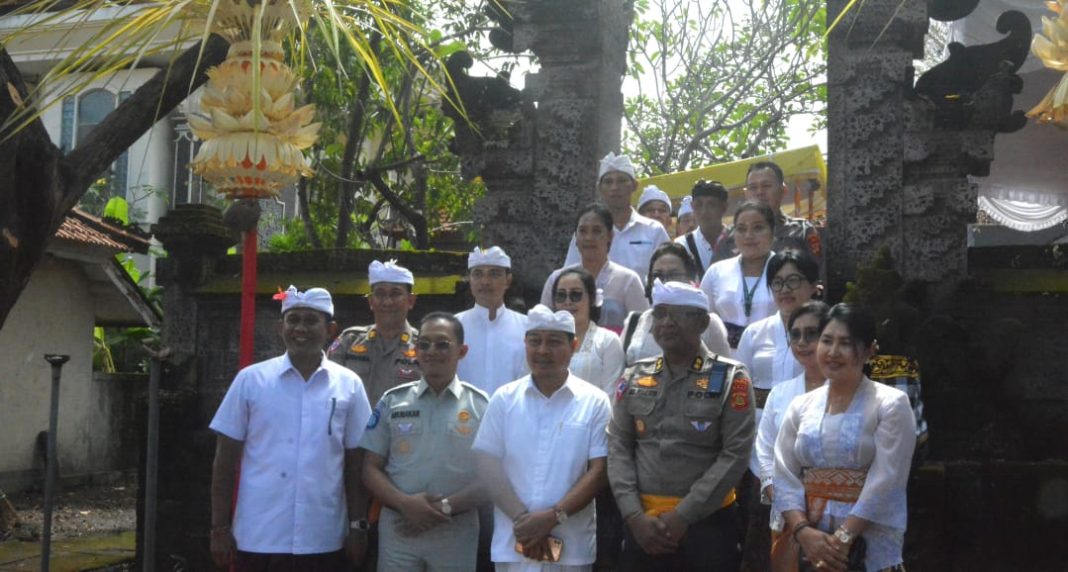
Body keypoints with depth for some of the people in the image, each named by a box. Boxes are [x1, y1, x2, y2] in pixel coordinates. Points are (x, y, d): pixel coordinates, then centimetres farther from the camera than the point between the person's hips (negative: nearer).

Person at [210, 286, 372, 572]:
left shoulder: (349, 385, 2)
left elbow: (355, 462, 6)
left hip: (324, 540, 1)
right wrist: (220, 527, -1)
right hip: (258, 539, -1)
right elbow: (225, 458, 2)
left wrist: (357, 526, 3)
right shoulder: (251, 379, 0)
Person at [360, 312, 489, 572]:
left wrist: (445, 507, -15)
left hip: (456, 534, -1)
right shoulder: (393, 401, 7)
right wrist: (405, 504, -12)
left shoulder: (481, 406, 2)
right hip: (398, 529, 1)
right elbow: (371, 468, 6)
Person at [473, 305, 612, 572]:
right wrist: (522, 518, -11)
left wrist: (553, 516, -14)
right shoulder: (504, 399, 5)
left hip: (572, 548, -1)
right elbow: (488, 465, 1)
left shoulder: (595, 402, 1)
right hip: (512, 544, 1)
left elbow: (599, 470, -4)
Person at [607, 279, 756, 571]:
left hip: (707, 523, -3)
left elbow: (735, 454, -8)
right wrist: (633, 515, -7)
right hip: (643, 524, 3)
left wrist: (683, 516, -12)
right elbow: (618, 448, 5)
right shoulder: (634, 378, 8)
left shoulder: (730, 378, -2)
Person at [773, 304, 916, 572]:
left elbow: (885, 483, -12)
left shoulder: (891, 404, -4)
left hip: (869, 546, -3)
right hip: (807, 543, 3)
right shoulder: (800, 406, 7)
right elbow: (784, 477, 2)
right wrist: (803, 532, -12)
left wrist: (843, 538, -17)